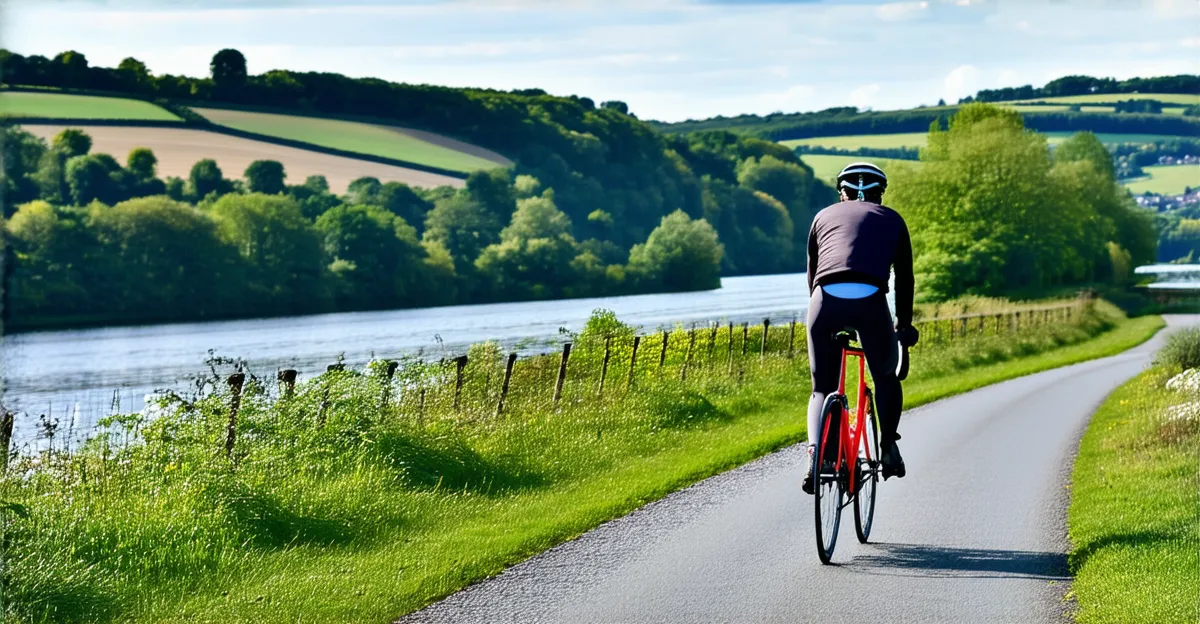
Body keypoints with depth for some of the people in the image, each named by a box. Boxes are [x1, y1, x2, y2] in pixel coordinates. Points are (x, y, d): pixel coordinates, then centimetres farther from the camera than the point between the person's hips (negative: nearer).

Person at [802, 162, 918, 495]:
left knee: (822, 388, 13)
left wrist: (820, 314, 44)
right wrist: (904, 325, 43)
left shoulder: (824, 216, 28)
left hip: (825, 298, 1)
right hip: (870, 300, -1)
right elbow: (904, 278, 31)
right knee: (887, 377, 26)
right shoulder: (891, 219, 26)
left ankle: (815, 454, -7)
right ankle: (889, 447, 16)